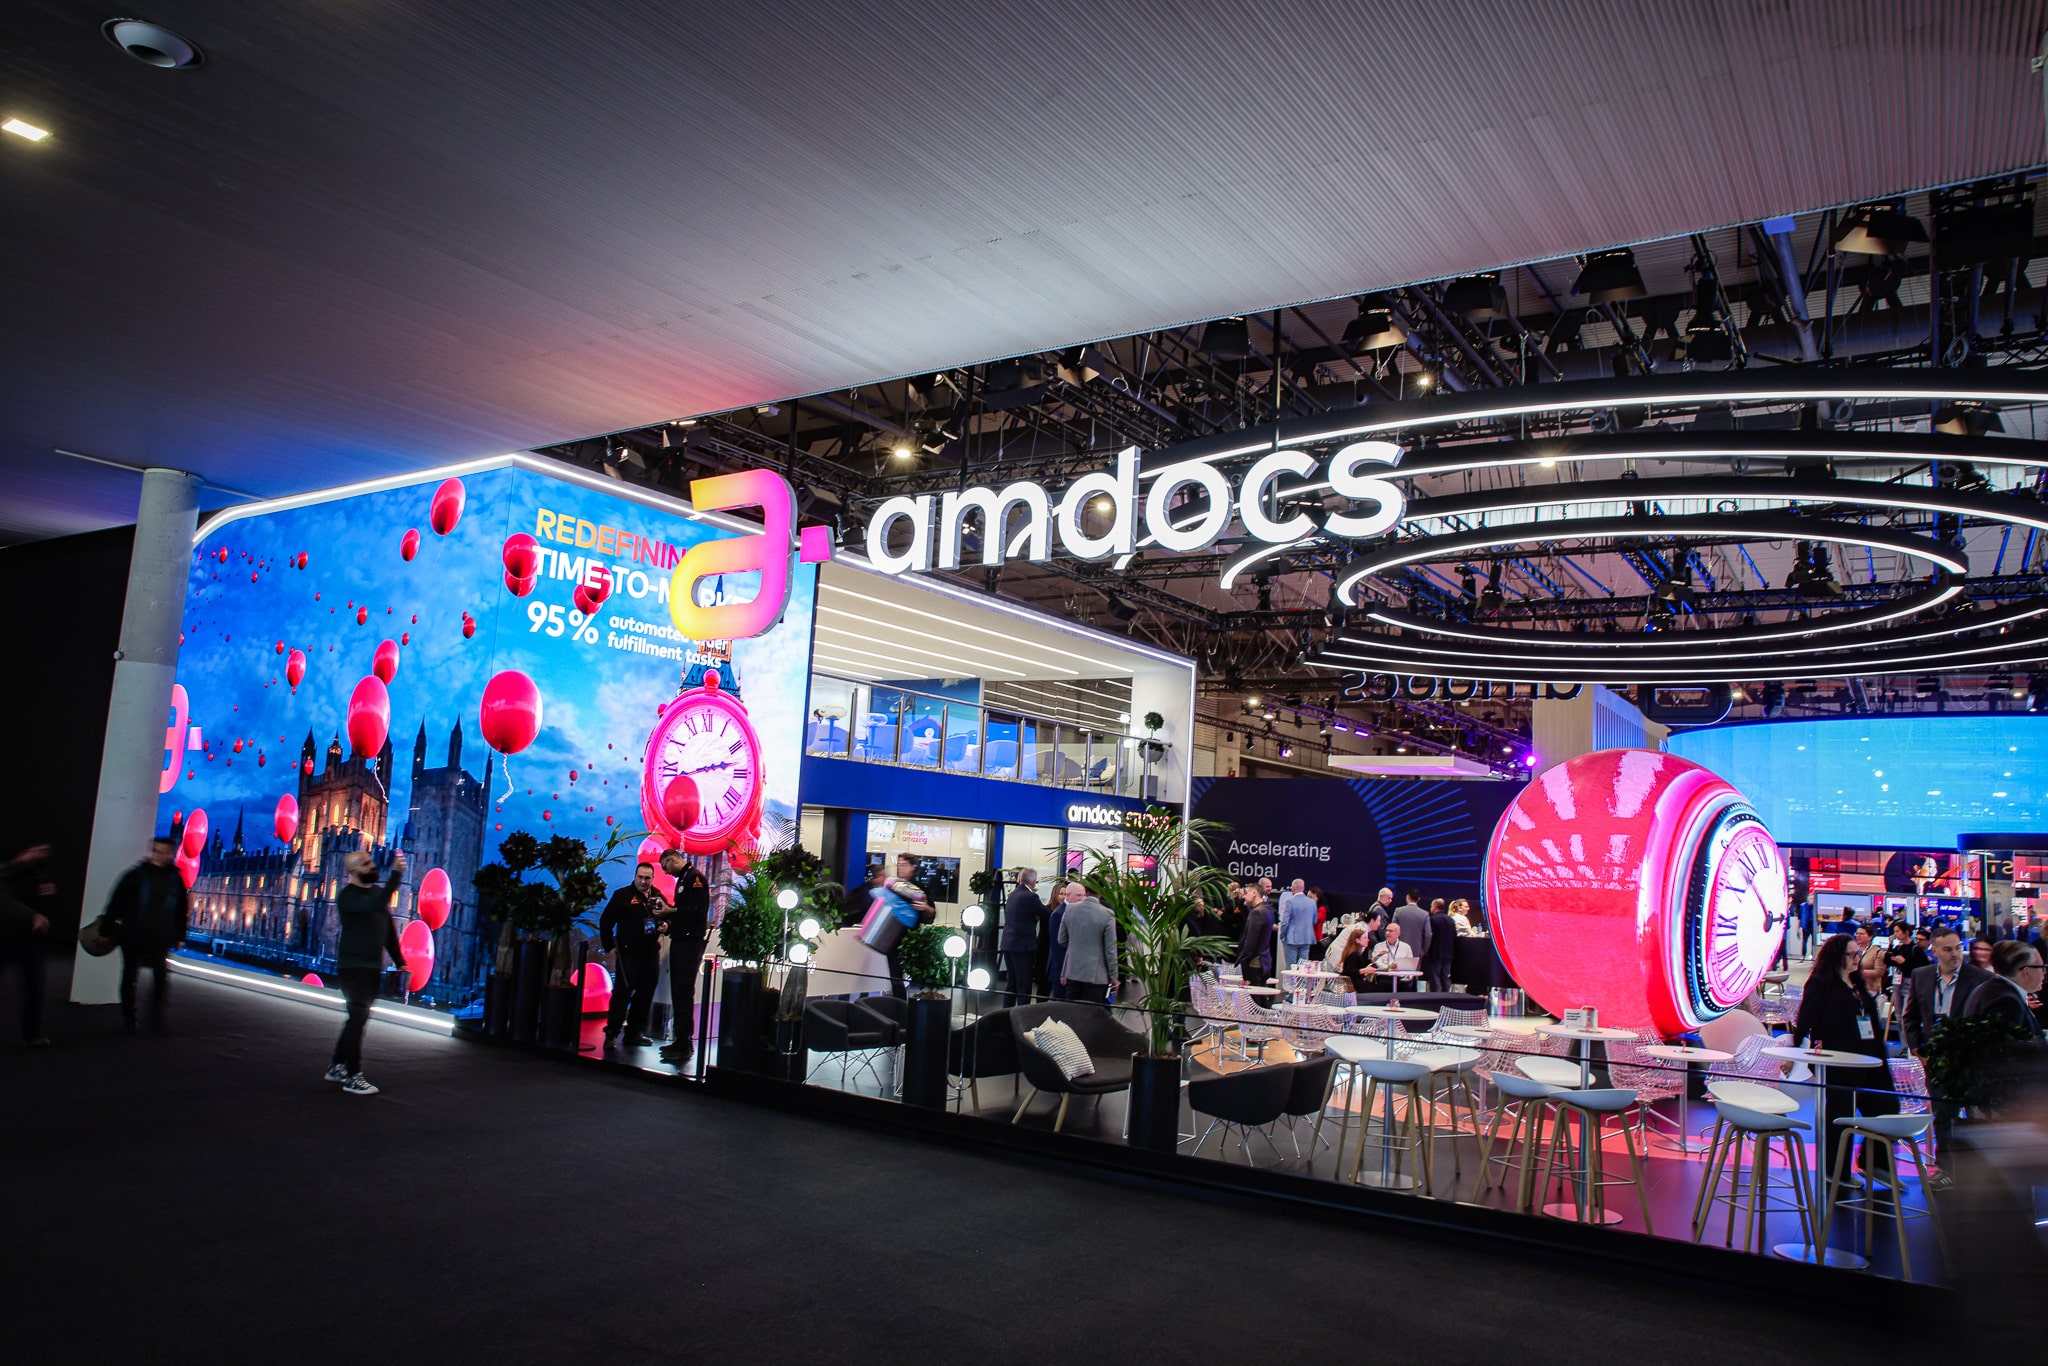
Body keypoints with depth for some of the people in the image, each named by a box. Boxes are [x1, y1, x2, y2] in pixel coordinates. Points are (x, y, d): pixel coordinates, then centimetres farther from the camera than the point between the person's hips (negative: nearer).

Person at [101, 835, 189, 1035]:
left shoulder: (176, 880, 5)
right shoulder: (136, 875, -3)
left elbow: (182, 910, 12)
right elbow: (116, 903, -1)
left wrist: (179, 935, 11)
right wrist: (108, 929, -3)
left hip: (160, 939, 1)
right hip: (133, 936, -1)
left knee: (161, 976, -9)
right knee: (129, 976, 9)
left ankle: (156, 1018, 3)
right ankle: (128, 1018, 22)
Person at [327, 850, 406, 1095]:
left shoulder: (378, 891, 12)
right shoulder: (348, 896, -13)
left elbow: (388, 928, 18)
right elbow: (375, 906, -33)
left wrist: (399, 961, 15)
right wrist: (396, 874, -38)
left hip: (373, 967, 8)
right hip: (353, 966, -8)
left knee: (358, 1017, 13)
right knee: (359, 1017, -10)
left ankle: (336, 1066, 26)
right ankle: (353, 1077, -6)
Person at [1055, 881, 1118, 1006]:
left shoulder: (1070, 909, -3)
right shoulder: (1107, 914, -13)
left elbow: (1062, 940, 7)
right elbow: (1110, 949, -9)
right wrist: (1113, 977, 0)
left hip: (1073, 973, 3)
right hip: (1096, 976, -3)